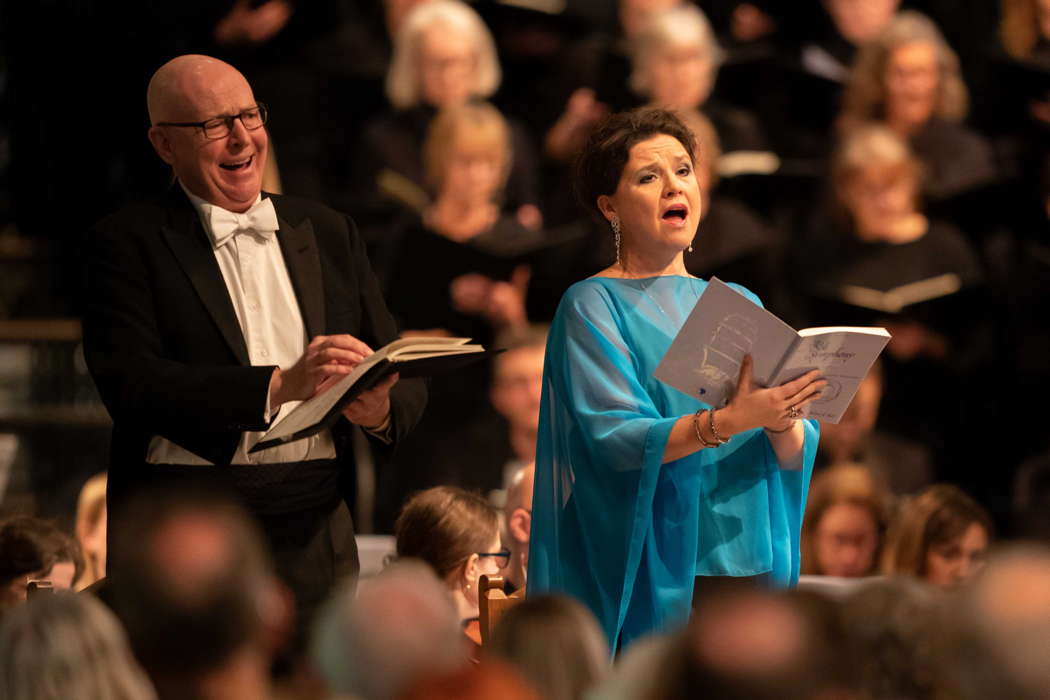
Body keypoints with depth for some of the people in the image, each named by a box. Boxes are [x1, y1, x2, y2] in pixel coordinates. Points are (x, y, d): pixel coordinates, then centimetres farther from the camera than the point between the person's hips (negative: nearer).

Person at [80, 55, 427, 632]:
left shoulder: (327, 233, 15)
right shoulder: (127, 244, 1)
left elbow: (406, 382, 13)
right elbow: (131, 385, -14)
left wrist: (380, 408, -12)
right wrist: (282, 385, -22)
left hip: (314, 537, 4)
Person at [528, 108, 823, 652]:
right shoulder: (593, 305, 0)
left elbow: (795, 455, 5)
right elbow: (614, 437, -15)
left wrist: (780, 420, -18)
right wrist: (726, 422, -28)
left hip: (753, 561, 5)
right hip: (656, 573, -5)